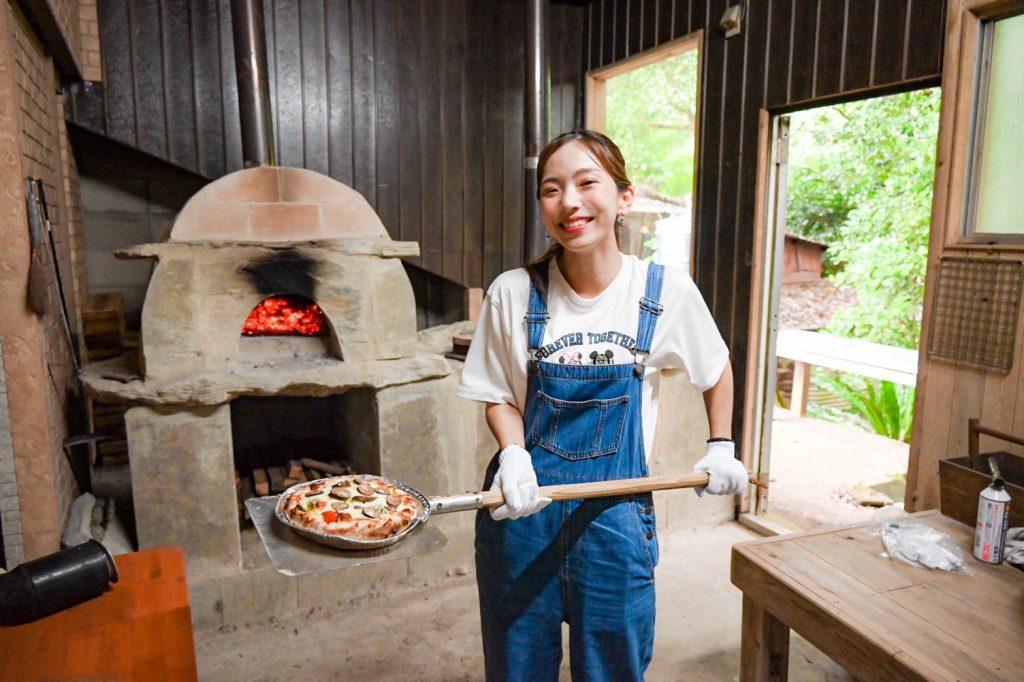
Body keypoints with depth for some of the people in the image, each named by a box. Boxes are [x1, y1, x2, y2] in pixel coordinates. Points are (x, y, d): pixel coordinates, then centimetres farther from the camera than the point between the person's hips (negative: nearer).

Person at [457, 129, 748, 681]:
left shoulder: (667, 291, -8)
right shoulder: (513, 292, -9)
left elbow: (717, 369, 11)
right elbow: (499, 397, 1)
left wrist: (721, 447, 7)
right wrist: (513, 454, -16)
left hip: (615, 513, 0)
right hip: (523, 505, 1)